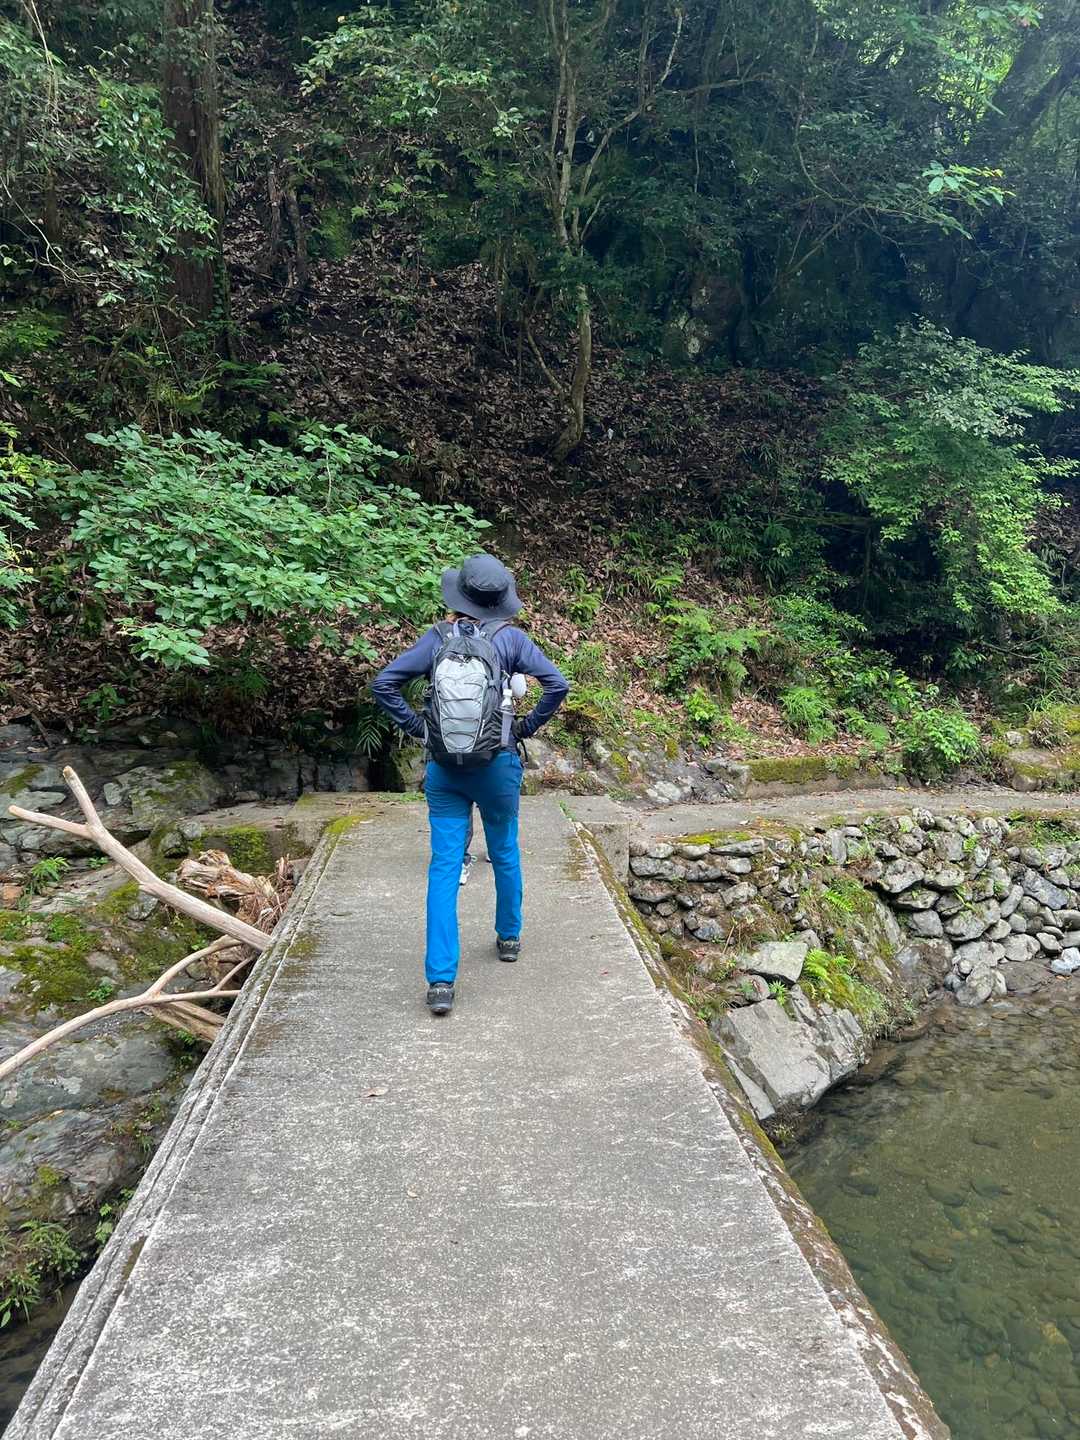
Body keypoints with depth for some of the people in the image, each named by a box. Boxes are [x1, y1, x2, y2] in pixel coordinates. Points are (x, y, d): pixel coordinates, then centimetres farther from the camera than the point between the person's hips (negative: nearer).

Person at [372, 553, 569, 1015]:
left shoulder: (437, 639, 0)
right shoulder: (511, 638, -4)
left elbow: (383, 684, -2)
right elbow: (557, 685, -8)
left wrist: (418, 727, 4)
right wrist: (526, 728, 3)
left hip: (444, 768, 1)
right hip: (498, 765, 0)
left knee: (444, 867, 0)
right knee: (505, 855, 20)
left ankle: (440, 979, -5)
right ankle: (508, 938, 39)